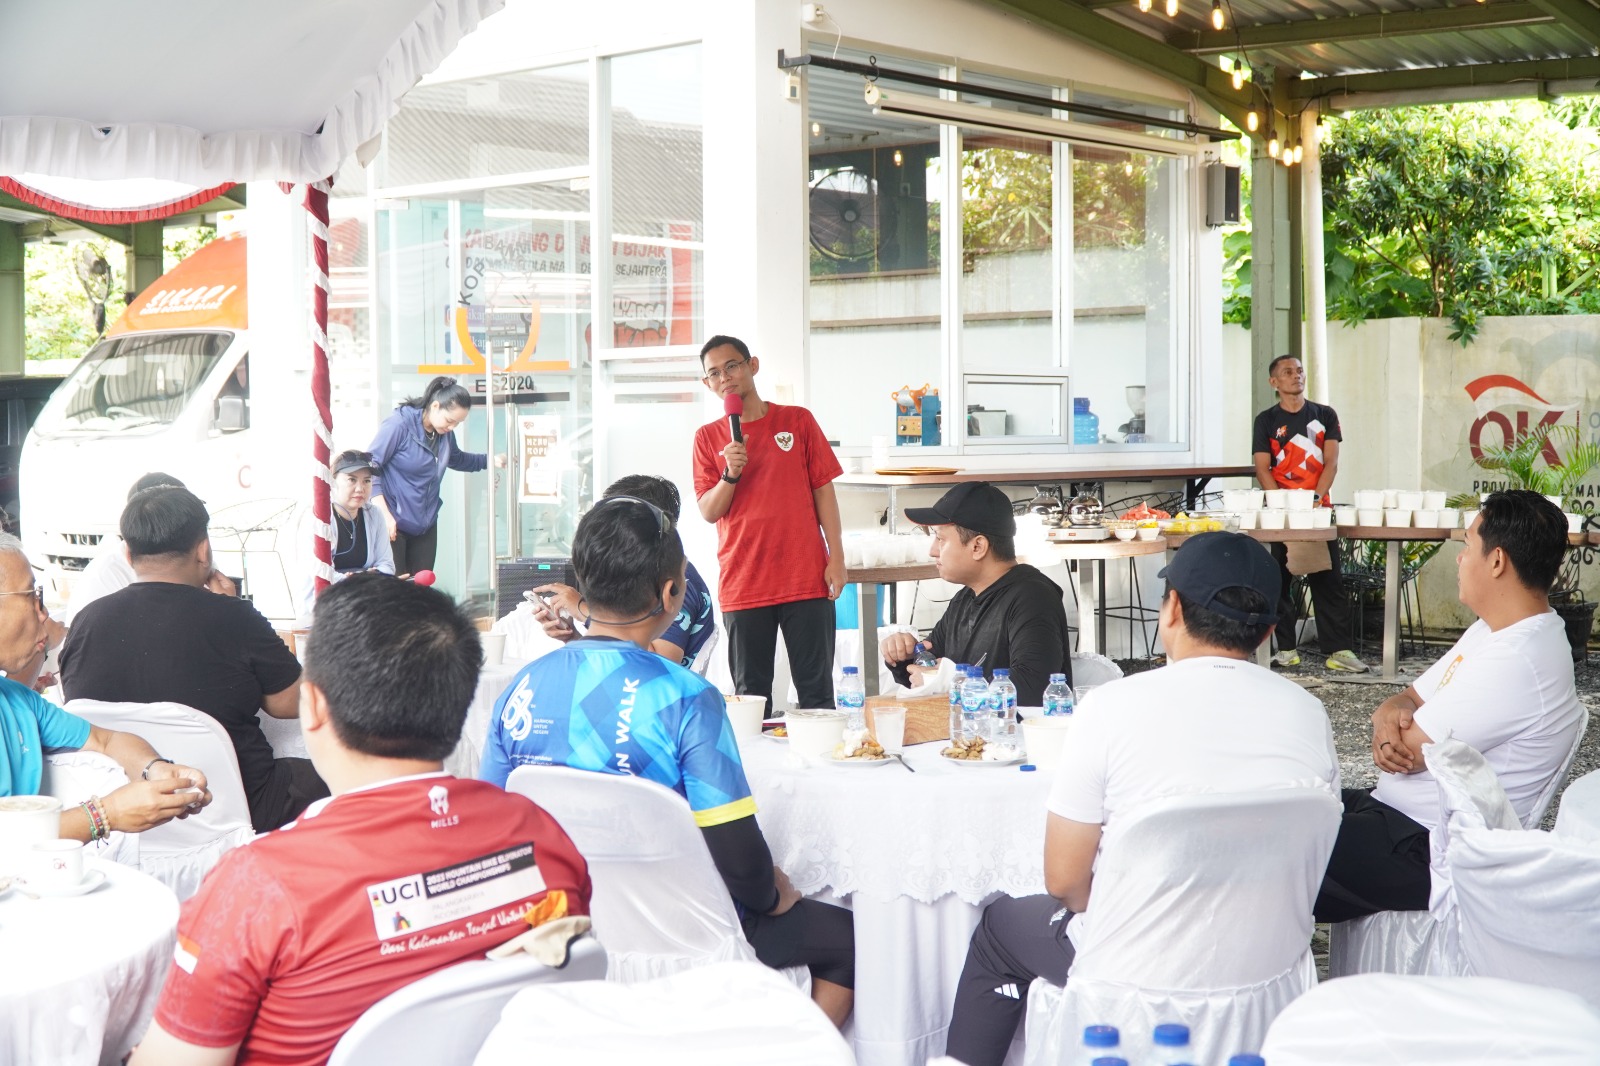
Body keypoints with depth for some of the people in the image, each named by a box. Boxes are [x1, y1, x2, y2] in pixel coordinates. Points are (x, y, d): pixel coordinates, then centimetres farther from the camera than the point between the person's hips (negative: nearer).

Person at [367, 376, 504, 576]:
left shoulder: (445, 433, 6)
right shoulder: (399, 424, -15)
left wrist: (490, 461, 12)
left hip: (426, 525, 7)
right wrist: (384, 514, -22)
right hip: (393, 525, -7)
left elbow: (456, 460, 27)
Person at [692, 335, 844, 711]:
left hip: (806, 580, -1)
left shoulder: (798, 421, 5)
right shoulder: (708, 437, 7)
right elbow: (708, 512, 3)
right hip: (742, 586, 1)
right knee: (751, 695, 3)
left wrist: (836, 558, -2)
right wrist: (730, 474, -15)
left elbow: (823, 490, 5)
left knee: (816, 690, 1)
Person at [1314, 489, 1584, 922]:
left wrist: (1392, 728, 1)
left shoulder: (1517, 663, -24)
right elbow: (1413, 698, 13)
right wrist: (1392, 714, -11)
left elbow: (1409, 752, -22)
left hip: (1426, 850, -11)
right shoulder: (1496, 630, 10)